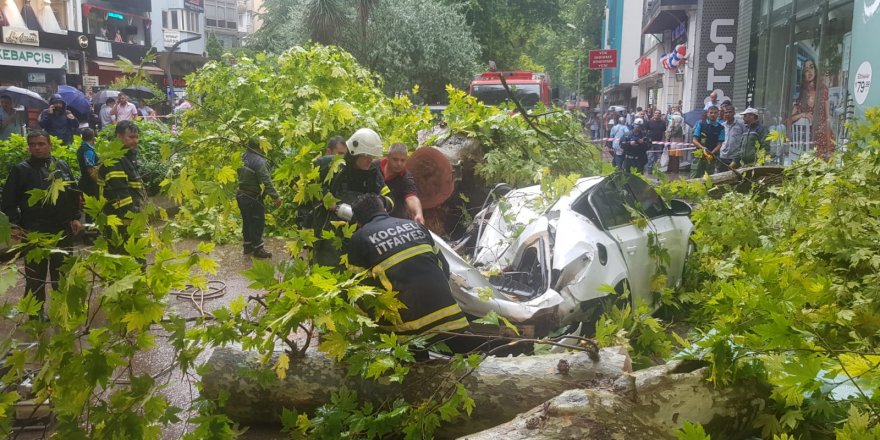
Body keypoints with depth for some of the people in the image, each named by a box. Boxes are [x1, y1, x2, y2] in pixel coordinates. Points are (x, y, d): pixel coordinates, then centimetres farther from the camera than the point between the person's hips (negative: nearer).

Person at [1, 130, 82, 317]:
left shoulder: (62, 166, 6)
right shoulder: (21, 170, -3)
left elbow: (74, 194, 14)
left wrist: (76, 217, 7)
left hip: (63, 230, 3)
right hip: (34, 232, -3)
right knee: (35, 276, 4)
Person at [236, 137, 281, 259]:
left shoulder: (243, 157, 3)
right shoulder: (259, 161, -22)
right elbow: (266, 181, -26)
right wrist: (275, 197, -24)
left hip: (241, 195, 8)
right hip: (253, 198, -8)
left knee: (247, 222, 18)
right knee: (258, 223, 3)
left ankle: (248, 246, 29)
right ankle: (257, 249, 9)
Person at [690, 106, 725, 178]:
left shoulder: (720, 128, 3)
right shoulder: (701, 124, 1)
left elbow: (719, 144, 0)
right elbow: (695, 140, -1)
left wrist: (711, 153, -17)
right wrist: (703, 148, -19)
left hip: (712, 157, 1)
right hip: (699, 155, -1)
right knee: (694, 177, -6)